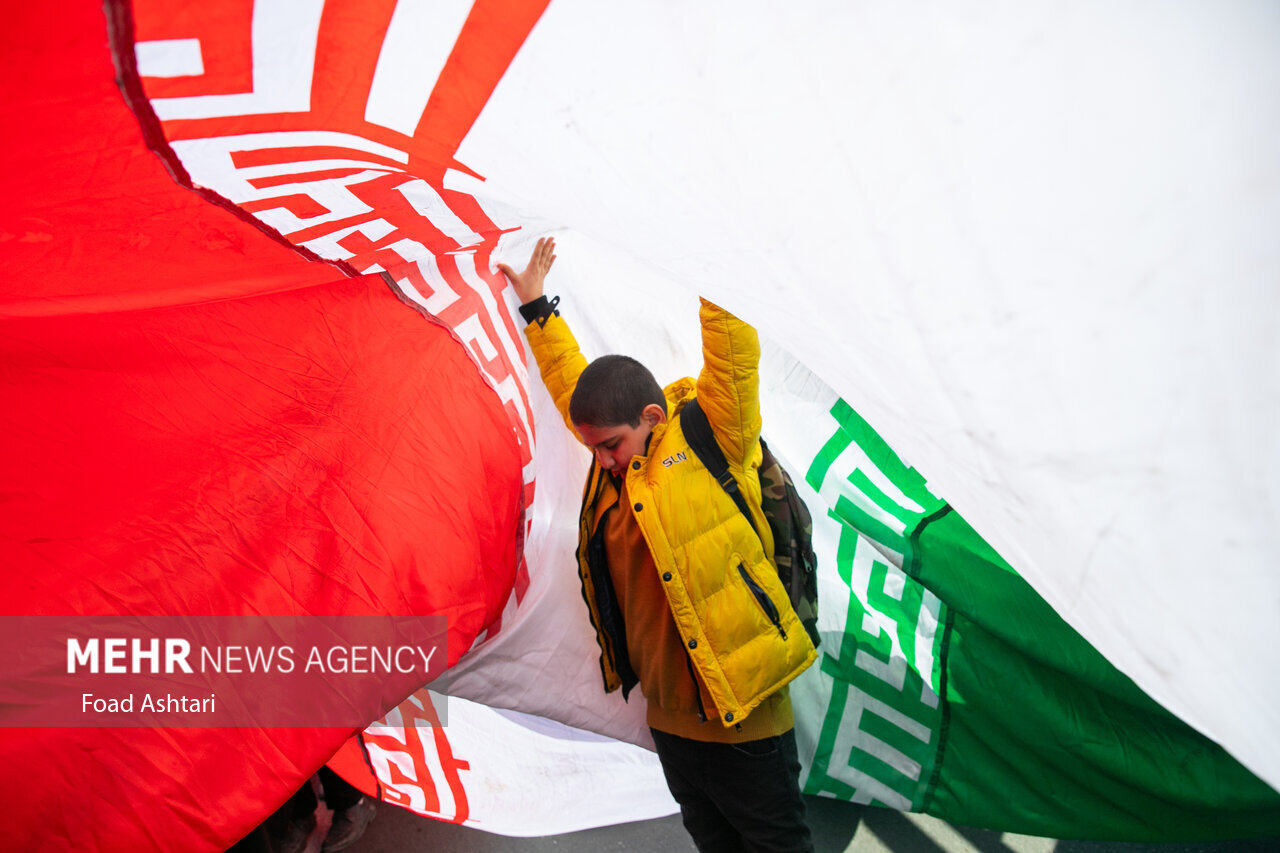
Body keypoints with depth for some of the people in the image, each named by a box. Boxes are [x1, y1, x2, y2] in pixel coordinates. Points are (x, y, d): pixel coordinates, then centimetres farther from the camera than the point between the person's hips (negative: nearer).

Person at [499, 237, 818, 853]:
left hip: (743, 719, -6)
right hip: (669, 720, 7)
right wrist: (537, 306, 26)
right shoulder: (614, 465, 8)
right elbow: (570, 382, 20)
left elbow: (734, 355, -18)